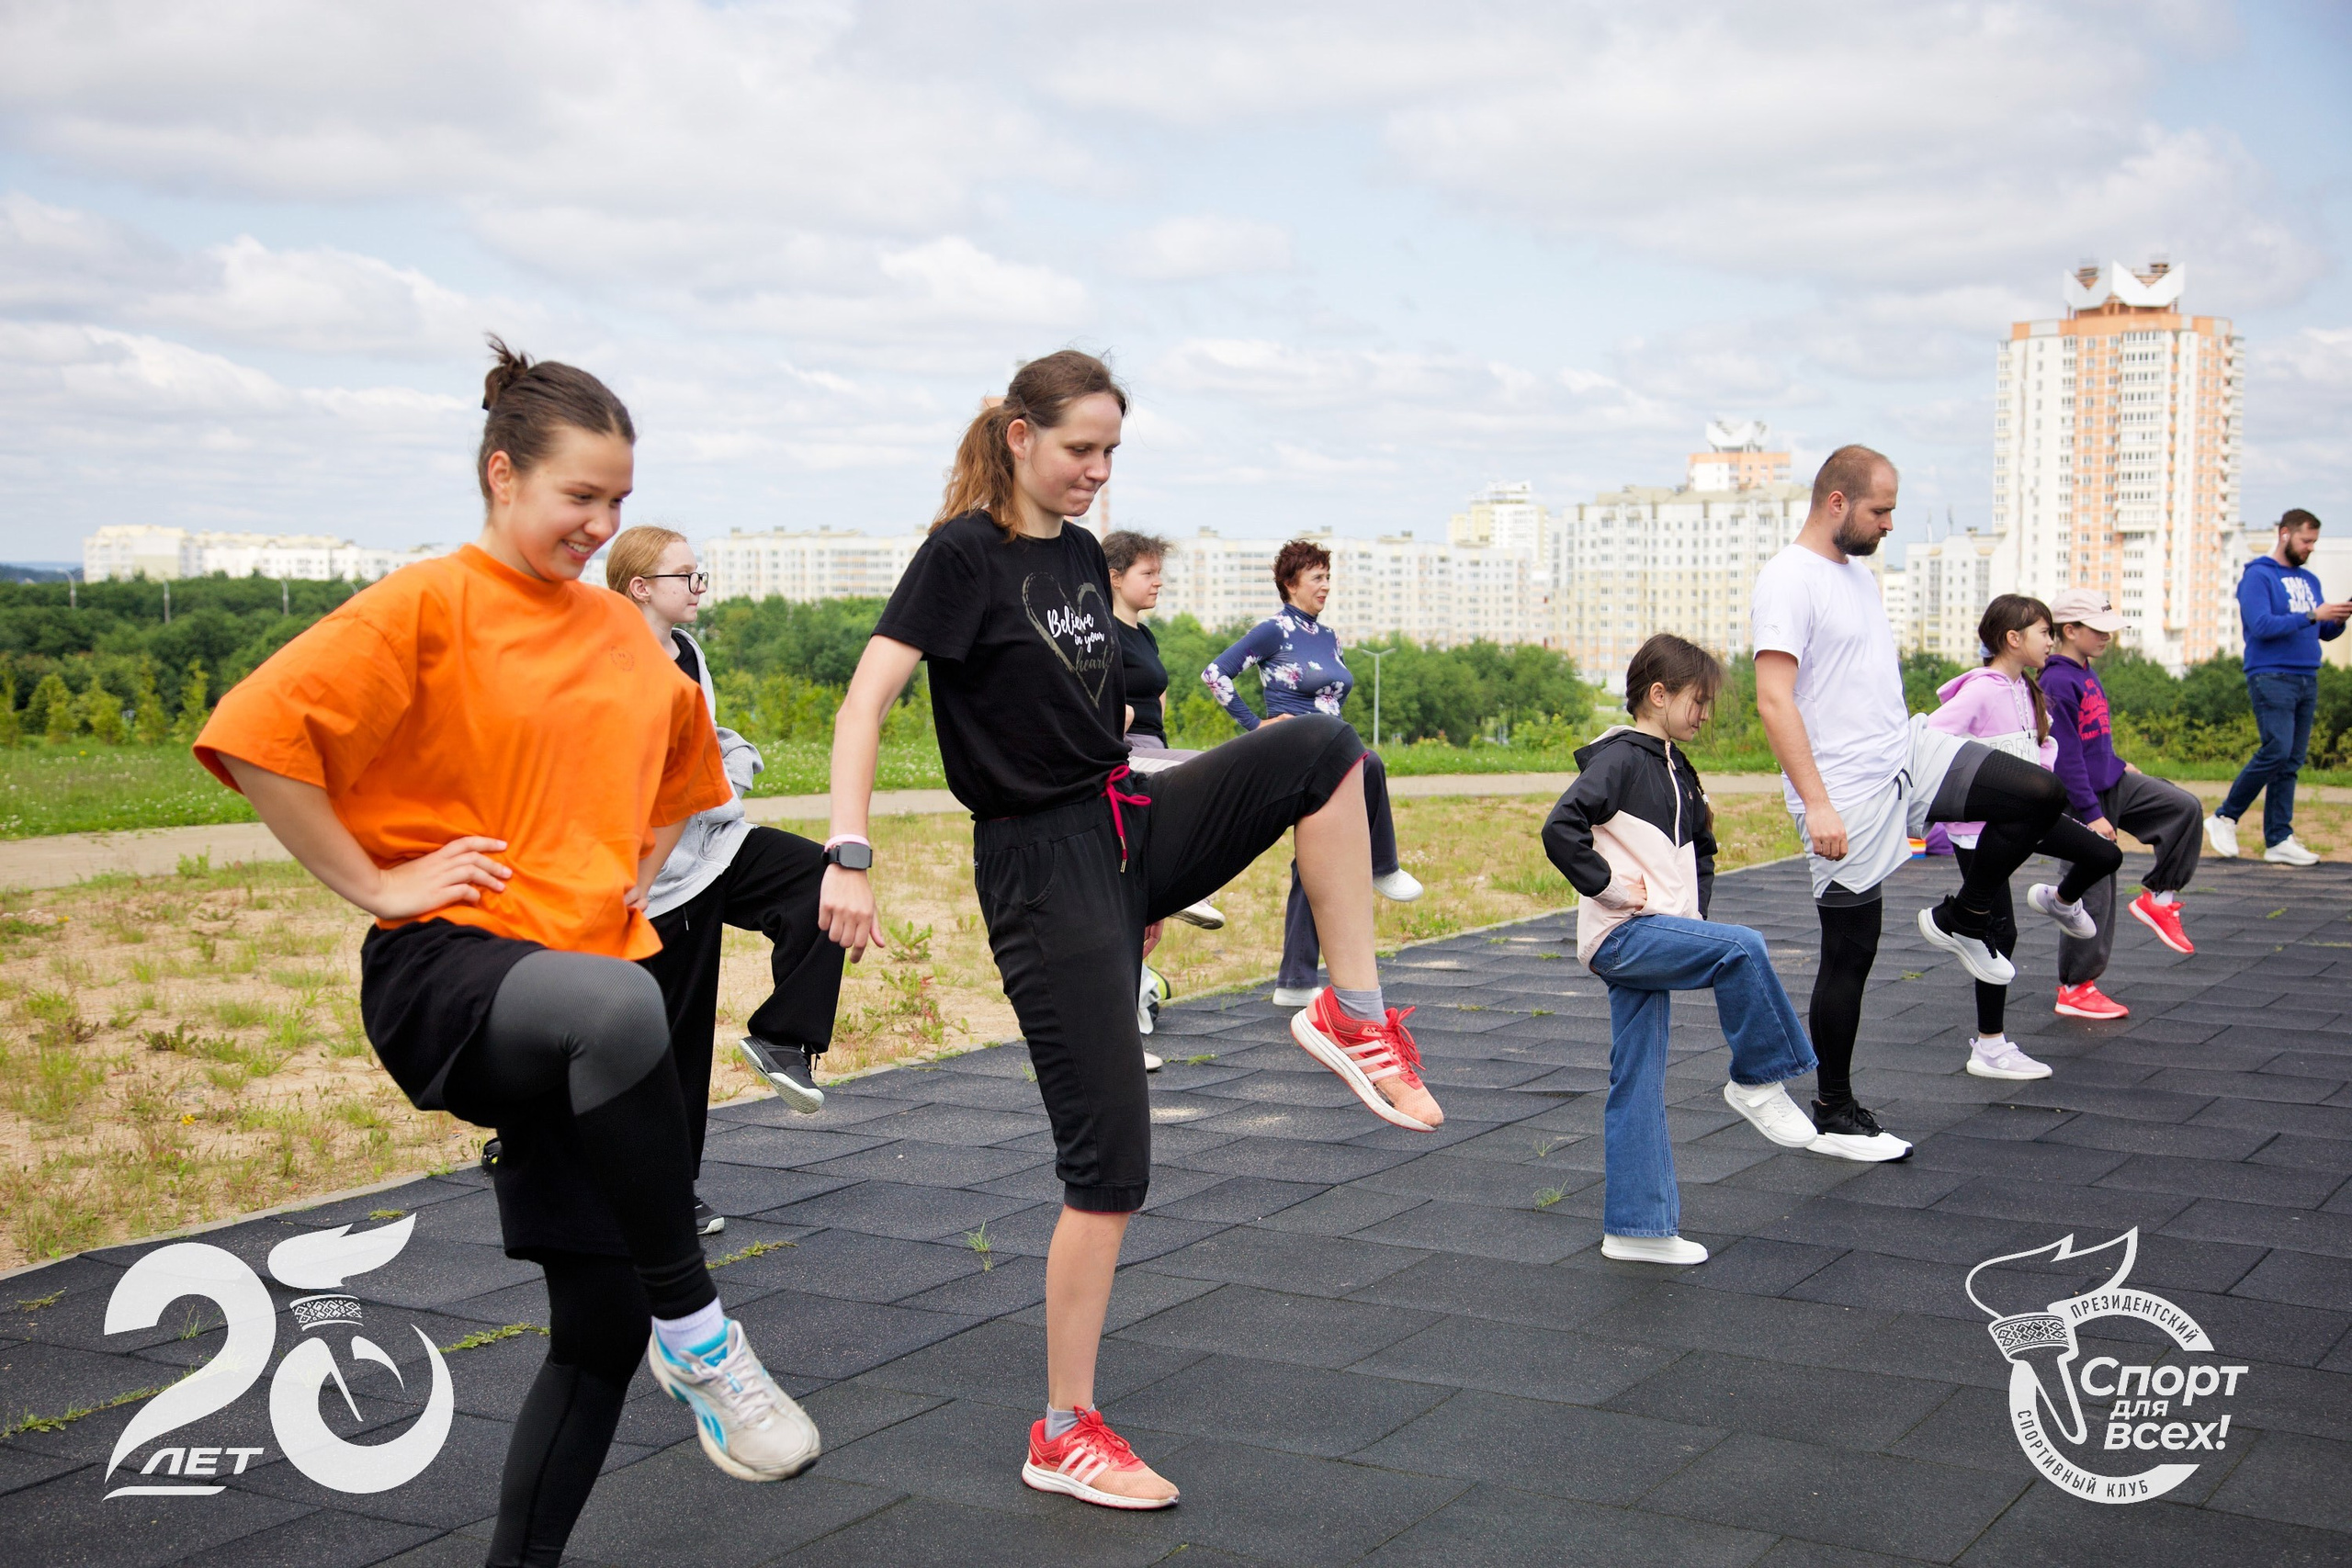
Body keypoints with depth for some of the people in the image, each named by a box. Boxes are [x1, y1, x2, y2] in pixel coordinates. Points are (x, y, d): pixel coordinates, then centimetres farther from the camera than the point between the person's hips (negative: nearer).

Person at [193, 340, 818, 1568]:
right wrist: (374, 883, -13)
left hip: (589, 972, 7)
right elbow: (257, 734, -14)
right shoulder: (428, 605, -5)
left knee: (601, 1326, 4)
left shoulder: (624, 634, 14)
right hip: (446, 967, -7)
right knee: (619, 1009, -41)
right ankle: (696, 1334, -26)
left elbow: (684, 763, 33)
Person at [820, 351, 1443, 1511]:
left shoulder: (1083, 557, 12)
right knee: (1108, 1160, -6)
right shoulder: (964, 553, -10)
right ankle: (1066, 1436, 8)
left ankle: (1353, 1014, -7)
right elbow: (868, 695, -18)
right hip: (1041, 863, -7)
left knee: (1321, 749, -17)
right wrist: (848, 853, -29)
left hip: (1131, 828, 7)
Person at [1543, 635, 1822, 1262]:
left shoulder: (1677, 770, 18)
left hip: (1656, 939, 8)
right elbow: (1561, 830, -23)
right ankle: (1756, 1081, -8)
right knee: (1742, 948, -25)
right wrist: (1609, 888, -17)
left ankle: (1636, 1227, 9)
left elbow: (1700, 849, 33)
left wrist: (1696, 911, 18)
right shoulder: (1618, 759, -9)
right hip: (1621, 936, -8)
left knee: (1638, 1086, 7)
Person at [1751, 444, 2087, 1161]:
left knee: (2041, 794, -5)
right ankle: (1833, 1115, 14)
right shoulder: (1788, 580, -16)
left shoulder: (1858, 572, 14)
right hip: (1846, 792, -8)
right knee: (1849, 953, 0)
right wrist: (1816, 804, -29)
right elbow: (1774, 700, -24)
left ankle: (1960, 920, 16)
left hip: (1909, 753, 8)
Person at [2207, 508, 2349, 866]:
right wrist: (2312, 615, -20)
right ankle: (2224, 818, -2)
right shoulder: (2258, 576, -5)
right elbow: (2262, 625, -18)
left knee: (2292, 762, 4)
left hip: (2307, 679, 7)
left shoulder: (2309, 580, 19)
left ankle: (2279, 840, 5)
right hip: (2271, 676, -7)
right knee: (2277, 750, -16)